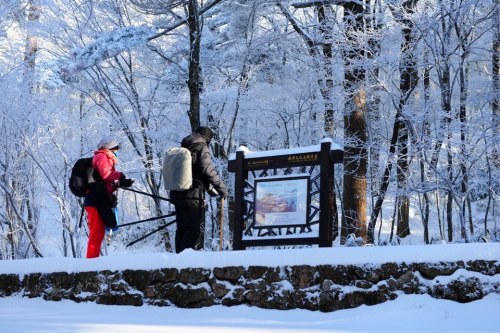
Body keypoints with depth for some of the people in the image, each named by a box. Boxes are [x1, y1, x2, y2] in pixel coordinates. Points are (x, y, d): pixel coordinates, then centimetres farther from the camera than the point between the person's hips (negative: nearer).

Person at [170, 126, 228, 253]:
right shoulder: (202, 149, -7)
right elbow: (209, 171, -16)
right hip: (192, 195, -8)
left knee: (181, 229, 14)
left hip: (177, 194, 8)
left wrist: (208, 188, 30)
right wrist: (222, 189, -7)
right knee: (193, 230, -5)